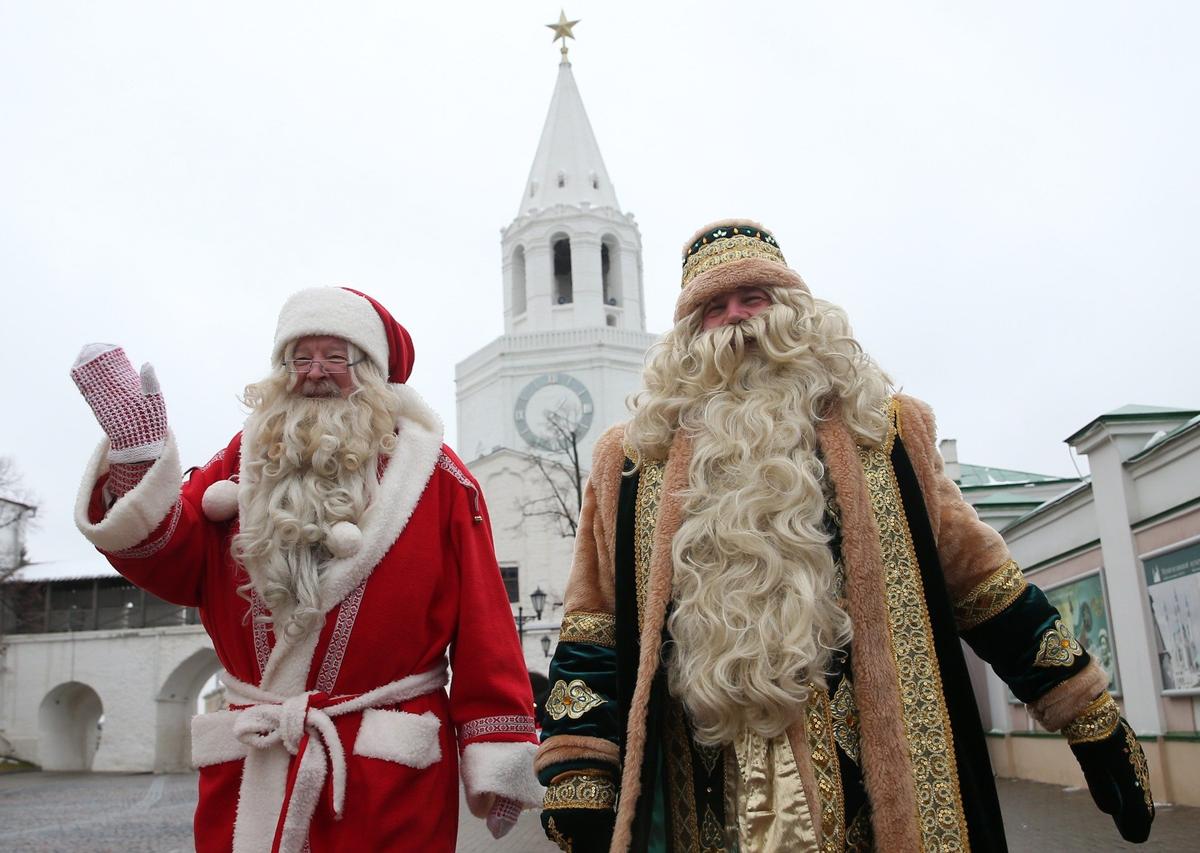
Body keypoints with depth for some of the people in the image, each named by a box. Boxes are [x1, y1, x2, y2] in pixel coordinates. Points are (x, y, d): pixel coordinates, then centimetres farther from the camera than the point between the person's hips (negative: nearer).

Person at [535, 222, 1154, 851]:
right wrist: (579, 793, -4)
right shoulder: (633, 458, 6)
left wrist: (1089, 719, 14)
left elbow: (975, 572, 12)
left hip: (881, 784, 1)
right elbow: (592, 631, 5)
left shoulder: (878, 427, 8)